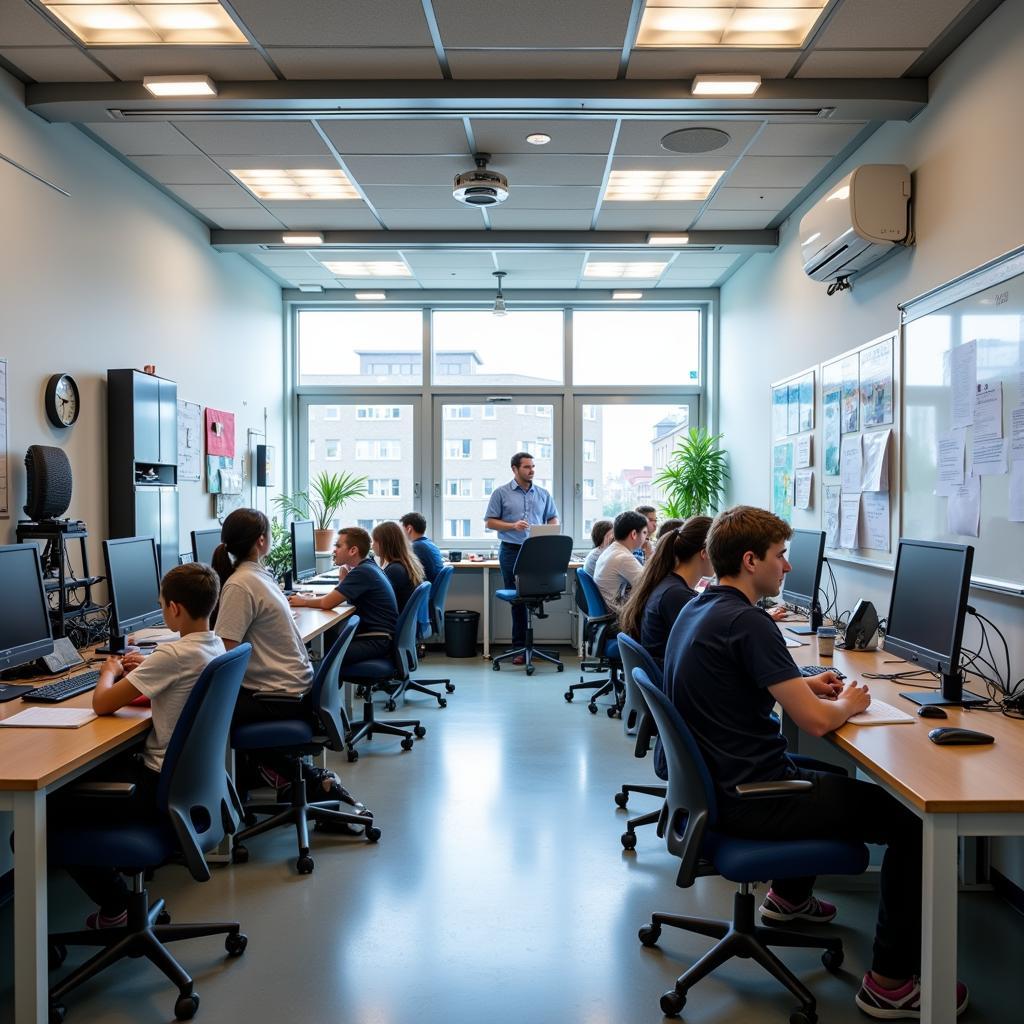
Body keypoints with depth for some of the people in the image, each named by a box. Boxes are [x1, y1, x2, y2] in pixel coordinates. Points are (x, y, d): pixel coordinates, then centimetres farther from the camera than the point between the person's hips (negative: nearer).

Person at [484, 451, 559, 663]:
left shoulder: (543, 494, 11)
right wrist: (512, 525, -13)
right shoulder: (501, 493, 3)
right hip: (511, 550, -2)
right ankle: (521, 646, 9)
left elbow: (553, 519, 17)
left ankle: (520, 645, 8)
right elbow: (490, 522, 2)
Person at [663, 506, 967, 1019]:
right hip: (753, 800, -10)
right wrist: (848, 703, -3)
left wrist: (801, 685, 12)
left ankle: (789, 895, 48)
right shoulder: (747, 622, -23)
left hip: (717, 782, 10)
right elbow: (816, 721, -25)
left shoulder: (696, 610, 6)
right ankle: (890, 982, 6)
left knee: (830, 778, 34)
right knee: (913, 822, -2)